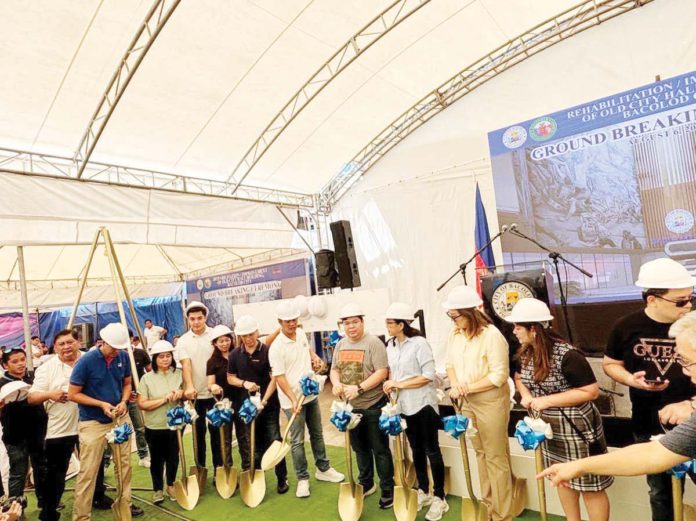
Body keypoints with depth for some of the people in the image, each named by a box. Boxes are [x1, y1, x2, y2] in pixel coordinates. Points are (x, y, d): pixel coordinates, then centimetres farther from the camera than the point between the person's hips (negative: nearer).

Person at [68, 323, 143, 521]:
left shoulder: (123, 357, -5)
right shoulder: (86, 361, -18)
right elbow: (73, 394, -12)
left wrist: (124, 402, -11)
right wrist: (101, 404, -20)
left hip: (120, 418, 5)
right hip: (93, 422, -4)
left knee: (124, 464, 15)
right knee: (88, 472, 1)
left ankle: (126, 503, 33)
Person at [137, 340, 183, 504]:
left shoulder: (179, 374, -3)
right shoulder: (147, 378, -10)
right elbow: (142, 404, -13)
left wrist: (182, 393, -18)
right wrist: (164, 399, -22)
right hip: (154, 427, -2)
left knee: (173, 457, 15)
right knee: (157, 459, 13)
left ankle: (171, 485, 36)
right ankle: (157, 489, 33)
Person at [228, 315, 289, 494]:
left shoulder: (268, 351, -11)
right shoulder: (235, 355, 0)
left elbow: (275, 378, -11)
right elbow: (230, 378, 9)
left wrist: (264, 400, -18)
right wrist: (244, 383, -12)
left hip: (269, 404, -3)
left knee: (274, 441, 2)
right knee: (255, 444, 15)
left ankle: (282, 478, 16)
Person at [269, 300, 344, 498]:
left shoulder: (301, 333, 0)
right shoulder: (276, 347, -20)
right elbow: (279, 377, -21)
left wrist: (314, 356, 1)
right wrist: (293, 400, -27)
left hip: (311, 394, 7)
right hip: (292, 400, -7)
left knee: (317, 434, 19)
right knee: (298, 441, 4)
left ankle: (323, 469, 36)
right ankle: (302, 479, 22)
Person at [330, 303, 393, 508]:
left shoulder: (373, 342, -15)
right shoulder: (340, 345, 6)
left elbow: (382, 372, -21)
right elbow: (334, 369, 13)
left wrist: (359, 388, -26)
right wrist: (336, 383, -9)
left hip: (373, 406, -6)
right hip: (351, 406, 7)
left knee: (380, 449, 6)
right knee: (360, 447, 21)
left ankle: (388, 489, 22)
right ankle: (366, 483, 39)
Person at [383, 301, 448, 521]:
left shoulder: (419, 343, -17)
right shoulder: (390, 345, 3)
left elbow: (429, 376, -19)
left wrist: (400, 384, -20)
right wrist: (390, 384, -5)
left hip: (423, 403, -6)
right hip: (405, 405, 6)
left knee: (431, 450, 5)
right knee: (416, 449, 19)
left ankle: (439, 497, 20)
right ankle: (423, 491, 35)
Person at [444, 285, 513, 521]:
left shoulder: (492, 335, -22)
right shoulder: (454, 333, -2)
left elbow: (499, 375, -23)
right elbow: (450, 363, 7)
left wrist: (468, 387, -22)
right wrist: (455, 385, -11)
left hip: (490, 403, -6)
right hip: (467, 403, 7)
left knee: (496, 457, 7)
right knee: (480, 453, 20)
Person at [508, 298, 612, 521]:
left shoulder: (567, 355, -25)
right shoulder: (525, 353, -2)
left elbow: (591, 391, -23)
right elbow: (519, 377, 15)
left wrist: (548, 400, -25)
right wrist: (525, 395, -8)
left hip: (576, 428, -7)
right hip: (549, 427, 7)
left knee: (589, 485, 8)